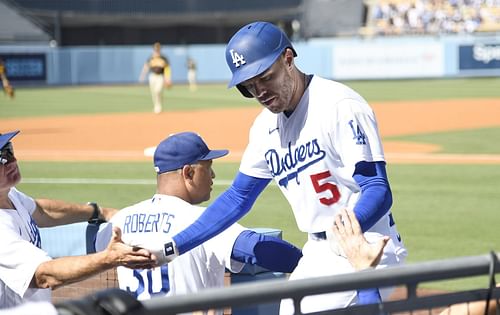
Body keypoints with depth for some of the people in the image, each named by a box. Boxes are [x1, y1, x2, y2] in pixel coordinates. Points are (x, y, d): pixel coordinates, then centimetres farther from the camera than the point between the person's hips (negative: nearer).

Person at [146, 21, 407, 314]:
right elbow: (238, 197, 16)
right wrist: (170, 249, 10)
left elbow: (379, 191, -23)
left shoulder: (340, 106, -17)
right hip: (316, 254, 9)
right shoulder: (267, 125, 8)